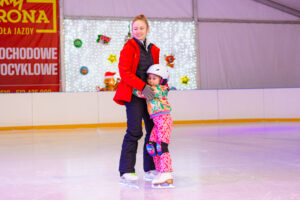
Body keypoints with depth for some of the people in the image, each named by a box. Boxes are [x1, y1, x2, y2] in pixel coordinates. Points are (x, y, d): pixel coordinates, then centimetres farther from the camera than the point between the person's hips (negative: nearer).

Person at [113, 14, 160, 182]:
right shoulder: (129, 47, -2)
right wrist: (142, 86, -20)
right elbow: (125, 72, -11)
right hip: (133, 93, -6)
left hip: (149, 94, 6)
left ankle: (150, 169, 14)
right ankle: (126, 170, -4)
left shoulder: (153, 50, 16)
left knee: (153, 129, 5)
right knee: (135, 131, -11)